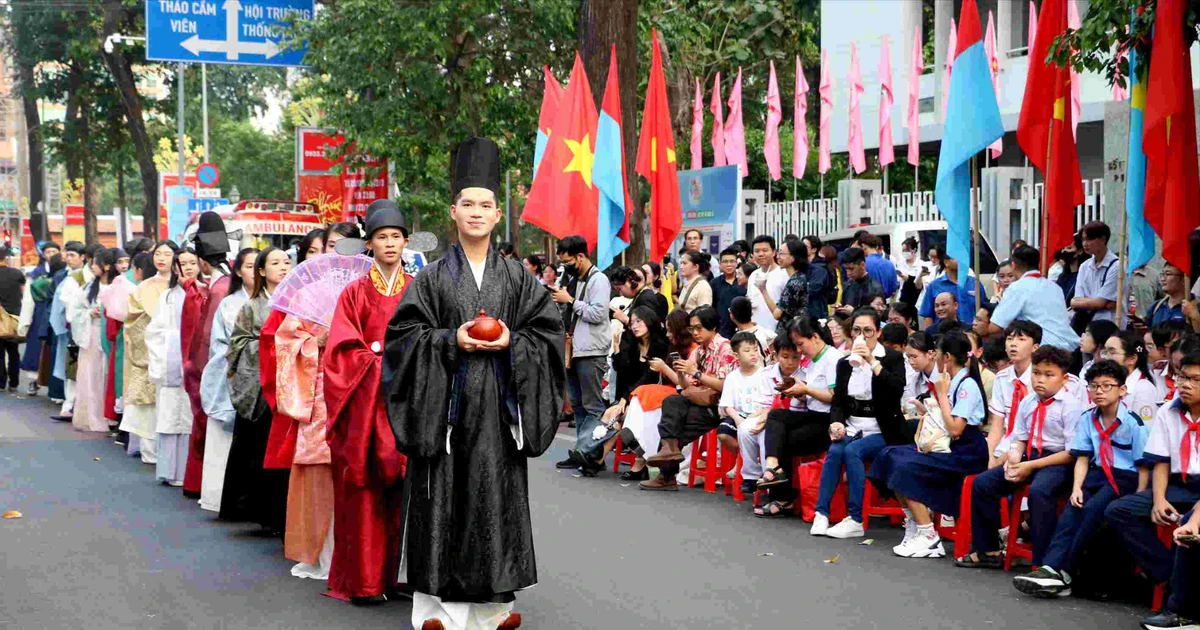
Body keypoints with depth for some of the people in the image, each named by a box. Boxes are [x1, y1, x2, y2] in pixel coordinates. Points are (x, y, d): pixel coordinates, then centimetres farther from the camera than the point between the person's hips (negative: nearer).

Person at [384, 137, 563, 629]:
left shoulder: (517, 278, 9)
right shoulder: (433, 277, 4)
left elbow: (548, 332, 6)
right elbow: (403, 333, 0)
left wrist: (510, 343, -11)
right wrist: (451, 341, -14)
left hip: (498, 405, 2)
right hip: (445, 404, -1)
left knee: (497, 496, 2)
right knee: (443, 497, -2)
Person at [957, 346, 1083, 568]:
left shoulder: (1071, 406, -11)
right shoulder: (1027, 403, 9)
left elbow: (1072, 453, -15)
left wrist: (1031, 466, -18)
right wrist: (1014, 457, -10)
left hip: (1058, 462, -8)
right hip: (1029, 456, 8)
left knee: (1039, 491, -37)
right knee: (982, 483, -1)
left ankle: (1043, 564, -29)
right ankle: (987, 551, 11)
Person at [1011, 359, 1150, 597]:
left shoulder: (1134, 423, -9)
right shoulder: (1087, 419, 7)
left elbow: (1144, 467, -7)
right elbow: (1082, 459, 9)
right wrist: (1077, 488, -6)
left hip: (1126, 477, -5)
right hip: (1098, 473, 5)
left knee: (1093, 508, -28)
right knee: (1072, 509, -22)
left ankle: (1063, 572, -24)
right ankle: (1051, 568, -34)